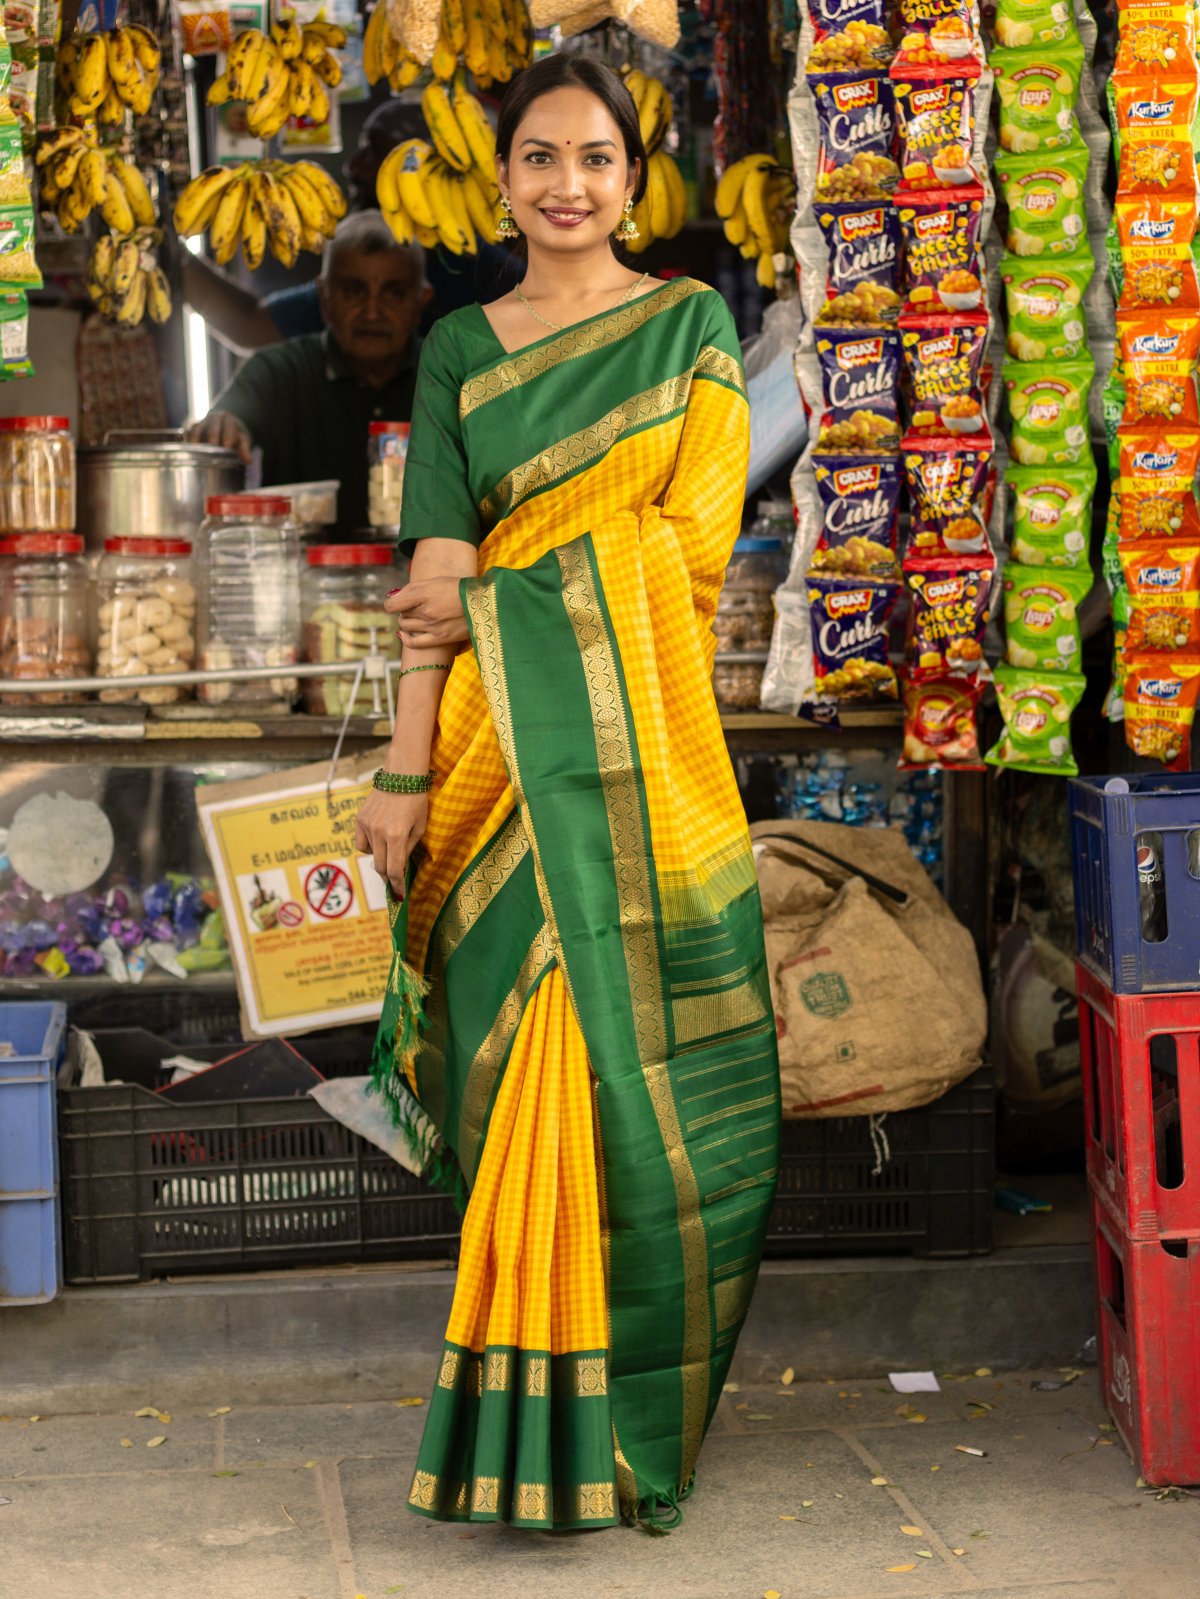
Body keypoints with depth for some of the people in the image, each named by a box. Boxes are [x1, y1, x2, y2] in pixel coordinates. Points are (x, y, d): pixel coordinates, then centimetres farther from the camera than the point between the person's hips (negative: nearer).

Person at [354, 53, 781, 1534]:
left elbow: (693, 533, -4)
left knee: (637, 1058, -2)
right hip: (509, 751, 1)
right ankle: (543, 1427, 7)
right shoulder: (458, 349, 11)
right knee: (541, 1062, -1)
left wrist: (496, 591, -5)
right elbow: (436, 573, 1)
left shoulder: (692, 325, 8)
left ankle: (625, 1399, 12)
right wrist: (407, 768, -8)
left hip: (641, 743, -1)